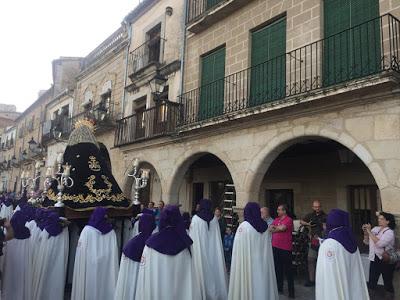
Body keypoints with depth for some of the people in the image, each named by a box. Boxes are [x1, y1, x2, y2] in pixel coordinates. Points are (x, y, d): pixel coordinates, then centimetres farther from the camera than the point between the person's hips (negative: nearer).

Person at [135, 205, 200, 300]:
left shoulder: (153, 241, -14)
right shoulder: (184, 241, -9)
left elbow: (145, 271, -8)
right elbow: (189, 275, -3)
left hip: (157, 289, -1)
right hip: (181, 287, 2)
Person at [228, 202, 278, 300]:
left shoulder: (243, 226, -14)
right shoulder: (265, 226, 3)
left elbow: (238, 247, -9)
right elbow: (267, 246, 12)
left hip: (247, 261, -5)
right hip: (263, 262, 5)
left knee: (248, 282, 4)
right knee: (261, 281, 14)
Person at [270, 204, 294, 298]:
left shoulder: (289, 220, -9)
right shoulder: (276, 219, 12)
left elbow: (282, 228, -22)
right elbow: (270, 229, 3)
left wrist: (274, 227, -4)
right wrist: (279, 228, -13)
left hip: (285, 248, -7)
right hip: (275, 247, 7)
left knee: (287, 270, -1)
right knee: (277, 268, 15)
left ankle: (291, 291, 7)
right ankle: (279, 287, 29)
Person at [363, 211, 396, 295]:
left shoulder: (390, 232, -13)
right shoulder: (375, 229, 3)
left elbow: (379, 243, -29)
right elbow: (367, 242, 9)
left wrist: (369, 231, -24)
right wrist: (365, 232, -8)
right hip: (374, 259, 5)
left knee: (388, 284, 12)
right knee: (371, 284, 8)